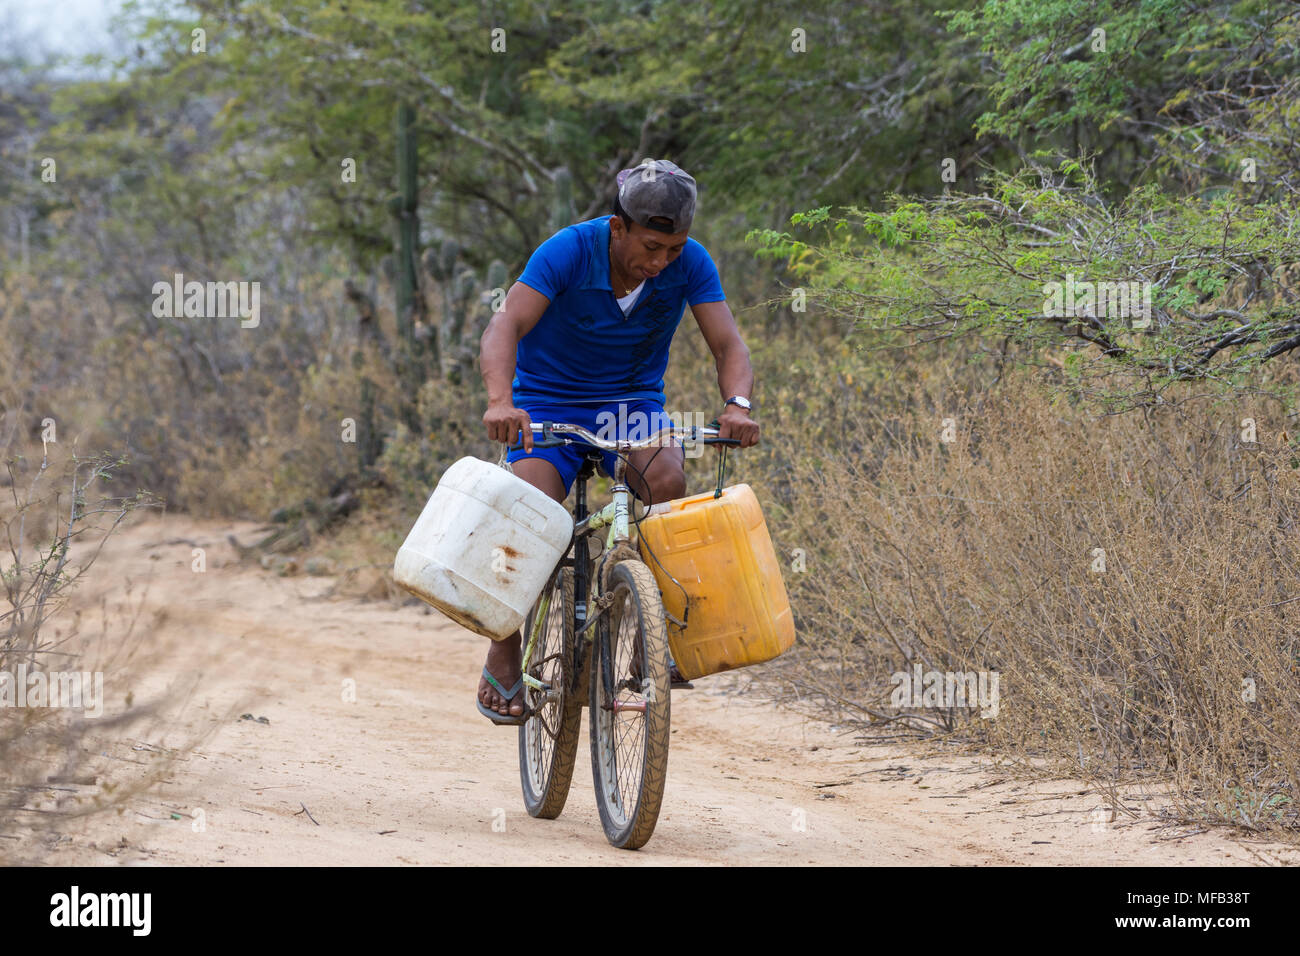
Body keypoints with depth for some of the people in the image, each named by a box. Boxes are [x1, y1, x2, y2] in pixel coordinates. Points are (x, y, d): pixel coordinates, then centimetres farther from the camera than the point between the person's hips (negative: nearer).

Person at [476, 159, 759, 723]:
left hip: (632, 403, 2)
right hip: (549, 402, -2)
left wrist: (738, 404, -39)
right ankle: (504, 657, -8)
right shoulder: (568, 251, -22)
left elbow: (727, 344, -17)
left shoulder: (690, 264, -14)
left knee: (666, 480, -31)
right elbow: (506, 326, -31)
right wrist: (501, 401, -50)